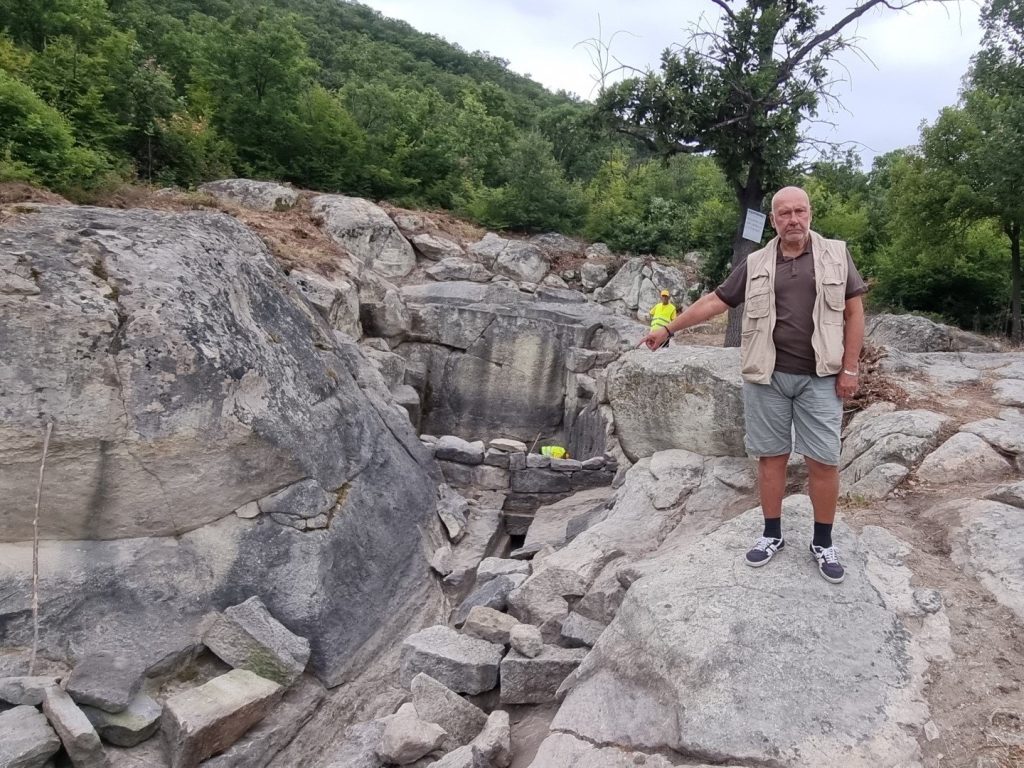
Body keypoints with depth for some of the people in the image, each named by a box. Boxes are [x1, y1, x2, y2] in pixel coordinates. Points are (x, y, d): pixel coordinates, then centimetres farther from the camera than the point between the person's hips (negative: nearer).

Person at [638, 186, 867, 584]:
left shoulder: (836, 254, 4)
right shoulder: (756, 264, 7)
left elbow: (854, 312, 2)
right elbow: (714, 301, 10)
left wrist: (849, 369, -4)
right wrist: (669, 328, 7)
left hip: (819, 378, -1)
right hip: (766, 377, 1)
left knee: (823, 461, 2)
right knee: (771, 456, 7)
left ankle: (823, 542, 18)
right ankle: (772, 534, 22)